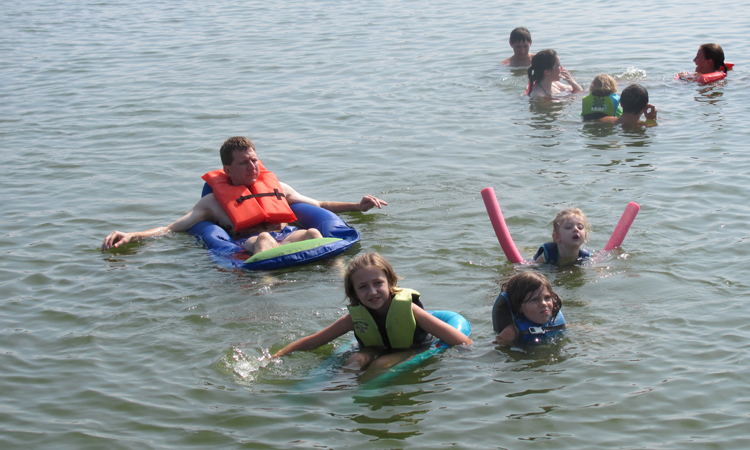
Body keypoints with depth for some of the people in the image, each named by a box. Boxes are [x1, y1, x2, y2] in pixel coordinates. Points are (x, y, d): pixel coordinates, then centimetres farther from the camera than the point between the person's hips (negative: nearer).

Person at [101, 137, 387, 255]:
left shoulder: (275, 185, 33)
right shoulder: (215, 200, 22)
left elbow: (319, 206, 40)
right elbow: (173, 228, 15)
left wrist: (358, 207, 29)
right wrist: (131, 238, 1)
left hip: (288, 236, 3)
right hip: (249, 245, -3)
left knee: (313, 233, -31)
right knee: (263, 239, -38)